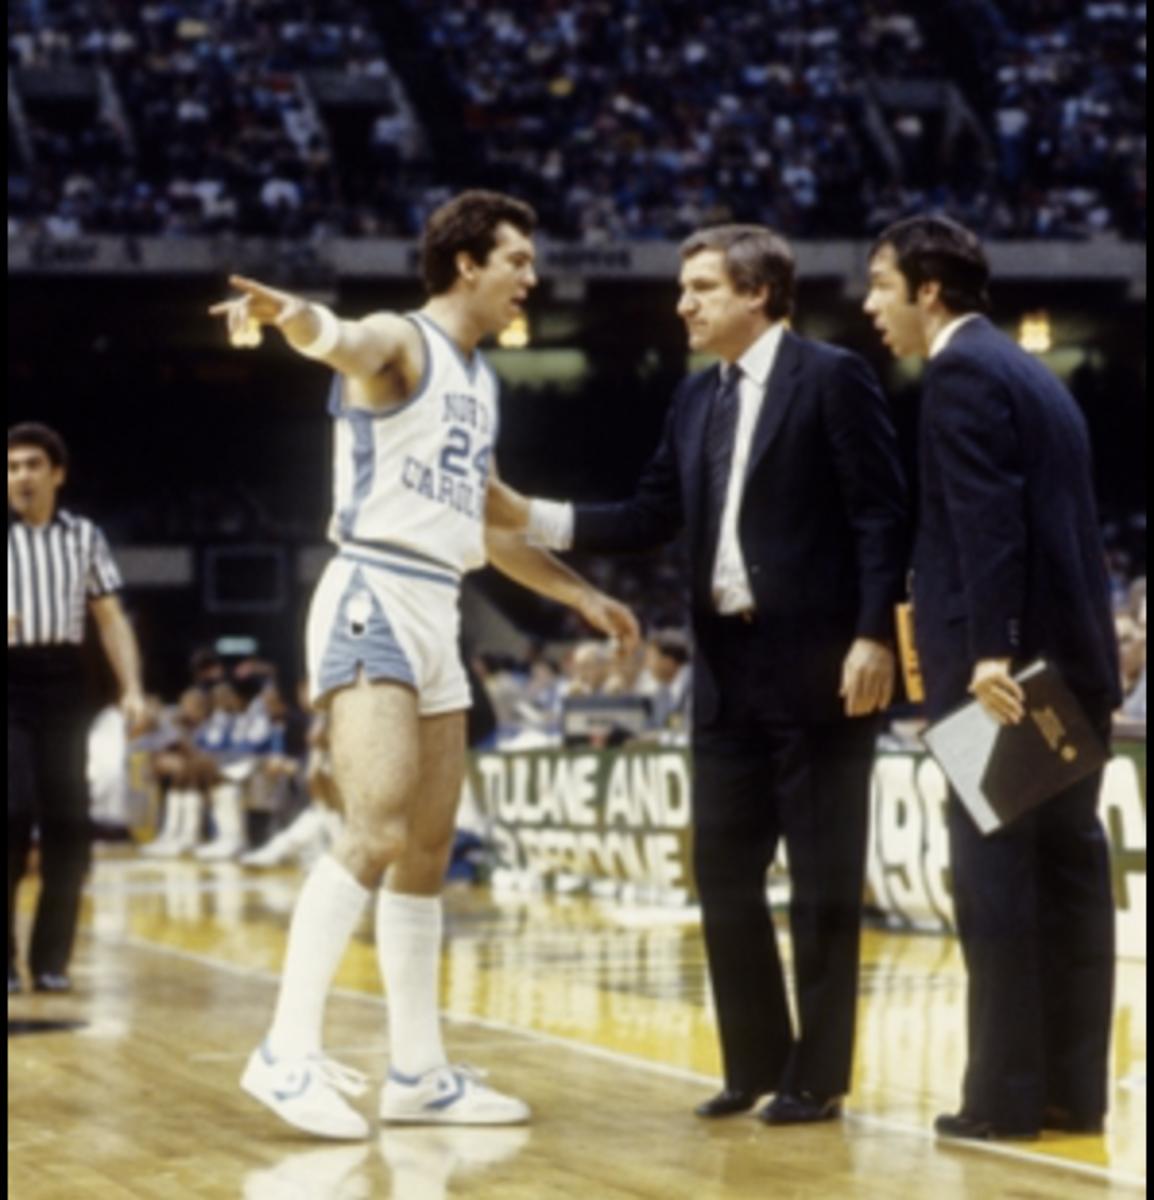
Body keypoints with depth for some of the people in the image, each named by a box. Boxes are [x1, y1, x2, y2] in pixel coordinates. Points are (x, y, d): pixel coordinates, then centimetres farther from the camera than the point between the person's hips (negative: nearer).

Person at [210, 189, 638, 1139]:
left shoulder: (479, 382, 20)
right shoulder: (401, 344, -6)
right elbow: (340, 340, -32)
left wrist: (580, 594, 37)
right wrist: (293, 314, -55)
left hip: (438, 615, 9)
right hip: (374, 601, -9)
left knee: (429, 852, 10)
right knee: (377, 833, -20)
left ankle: (419, 1072, 16)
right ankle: (290, 1051, -19)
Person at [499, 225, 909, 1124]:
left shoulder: (833, 379, -6)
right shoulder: (697, 400, 15)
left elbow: (882, 514, -11)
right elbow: (650, 518, 12)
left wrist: (875, 637, -18)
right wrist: (532, 516, 2)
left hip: (816, 664, -7)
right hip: (729, 669, 7)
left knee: (823, 878, 0)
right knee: (725, 873, 9)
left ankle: (818, 1075, 7)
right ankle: (757, 1060, 19)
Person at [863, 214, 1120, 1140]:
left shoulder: (960, 374, -8)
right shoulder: (1030, 374, 20)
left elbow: (988, 520, -20)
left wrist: (989, 651, -25)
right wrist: (1088, 668, 19)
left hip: (1006, 666, -9)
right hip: (1068, 660, 9)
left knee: (997, 877, -6)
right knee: (1066, 873, 8)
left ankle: (1006, 1094, -5)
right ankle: (1073, 1088, 11)